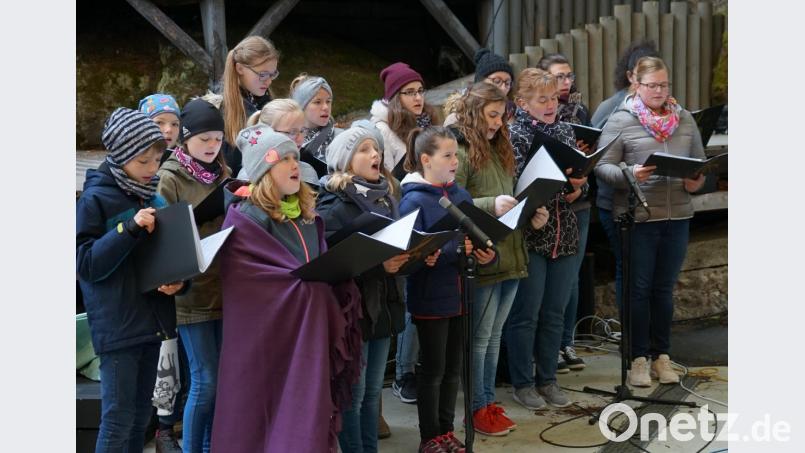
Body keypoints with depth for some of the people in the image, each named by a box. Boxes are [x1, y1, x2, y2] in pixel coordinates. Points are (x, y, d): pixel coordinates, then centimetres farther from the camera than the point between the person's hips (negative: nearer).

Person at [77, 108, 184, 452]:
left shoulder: (154, 198, 10)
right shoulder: (95, 199, -8)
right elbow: (86, 264, -13)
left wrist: (178, 280, -4)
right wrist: (130, 228, -23)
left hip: (152, 319, 6)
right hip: (117, 324, -6)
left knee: (141, 416, 13)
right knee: (118, 418, -5)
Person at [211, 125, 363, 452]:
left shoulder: (306, 212, 14)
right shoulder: (245, 217, -10)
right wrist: (315, 281, -21)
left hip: (309, 329, 7)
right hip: (267, 334, -6)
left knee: (306, 411, 8)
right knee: (271, 413, 0)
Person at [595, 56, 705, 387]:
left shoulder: (684, 119, 9)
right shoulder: (620, 121, -4)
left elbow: (700, 161, 15)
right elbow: (602, 166, -6)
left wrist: (696, 182, -5)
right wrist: (629, 174, -24)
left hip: (677, 216, 4)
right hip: (637, 218, -4)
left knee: (664, 288, 12)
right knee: (639, 288, 3)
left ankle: (662, 356, 22)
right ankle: (638, 359, 13)